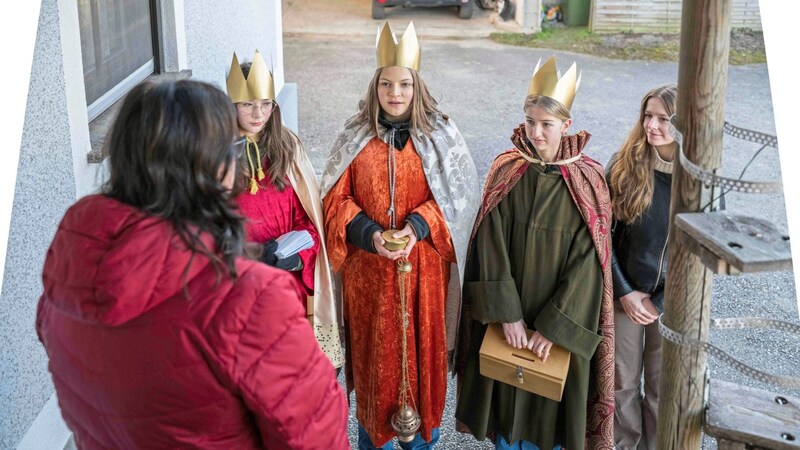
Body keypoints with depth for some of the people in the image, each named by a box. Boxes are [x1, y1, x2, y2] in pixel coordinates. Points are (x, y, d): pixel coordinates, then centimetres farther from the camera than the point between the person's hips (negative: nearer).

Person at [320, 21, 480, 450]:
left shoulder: (439, 134, -3)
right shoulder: (355, 136, -1)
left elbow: (455, 195, -3)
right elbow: (336, 198, 0)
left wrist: (418, 227, -18)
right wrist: (369, 234, -17)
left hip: (423, 264, 0)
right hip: (368, 265, 0)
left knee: (421, 342, 9)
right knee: (374, 346, 8)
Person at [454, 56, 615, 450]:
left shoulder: (587, 182, -10)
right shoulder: (506, 172, -6)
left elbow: (586, 262, -12)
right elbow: (491, 246, -10)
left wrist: (552, 327, -15)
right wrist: (507, 314, -15)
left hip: (562, 320, -1)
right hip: (508, 316, 1)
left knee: (551, 405, 11)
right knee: (506, 391, 14)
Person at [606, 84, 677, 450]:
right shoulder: (624, 166, -9)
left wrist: (660, 302, -11)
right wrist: (624, 292, -10)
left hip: (671, 300, -1)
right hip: (625, 294, 1)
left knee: (661, 387, 13)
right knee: (621, 380, 15)